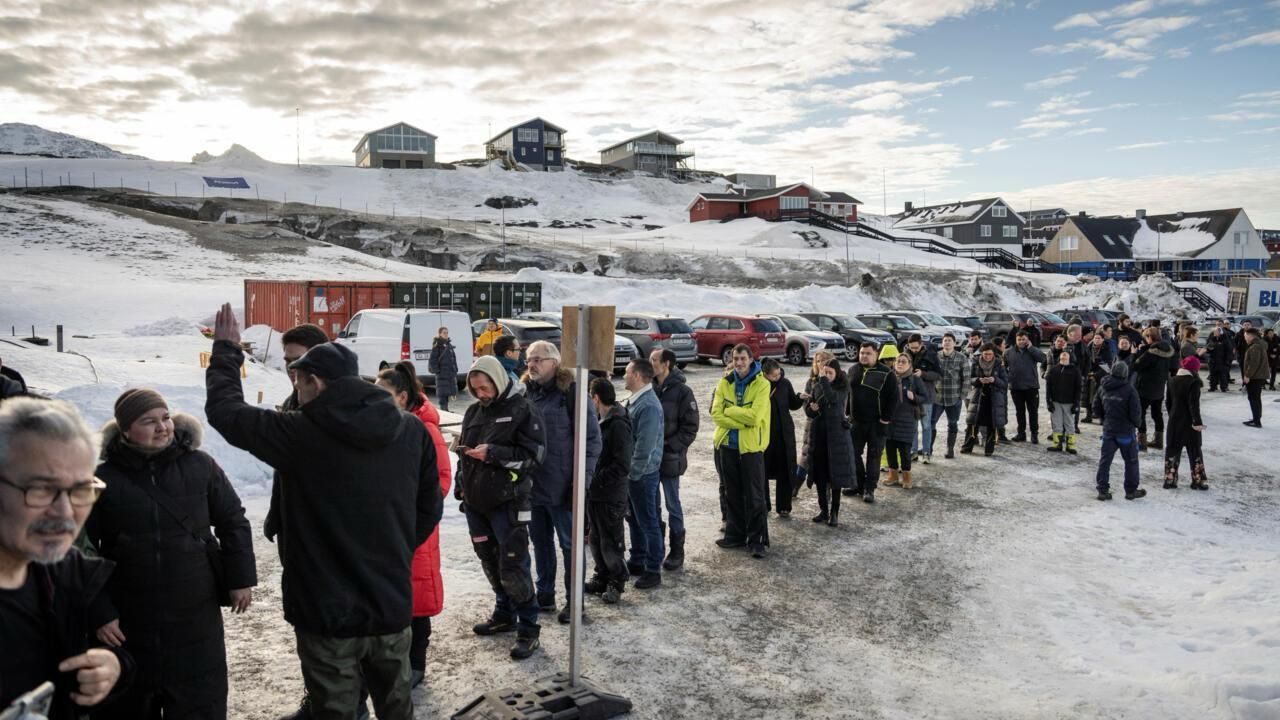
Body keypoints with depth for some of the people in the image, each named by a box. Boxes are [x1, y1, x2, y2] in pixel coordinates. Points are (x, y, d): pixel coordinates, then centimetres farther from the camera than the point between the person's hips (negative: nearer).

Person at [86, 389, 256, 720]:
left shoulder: (199, 466, -2)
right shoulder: (104, 479, -6)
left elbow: (233, 521, 6)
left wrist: (240, 578, 2)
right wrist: (98, 612, -5)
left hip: (196, 619, 0)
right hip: (128, 624, 0)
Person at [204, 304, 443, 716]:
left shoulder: (299, 434, -14)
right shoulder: (411, 430, -3)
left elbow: (225, 410, 0)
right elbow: (429, 507, 6)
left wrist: (226, 352, 13)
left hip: (327, 613, -4)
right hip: (392, 606, 4)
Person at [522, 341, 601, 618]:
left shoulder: (571, 391, -11)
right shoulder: (526, 392, 7)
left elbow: (591, 437, -11)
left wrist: (582, 478, -15)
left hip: (562, 486, -6)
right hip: (531, 484, 6)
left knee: (570, 543, 6)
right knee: (540, 541, 17)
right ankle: (544, 594, 32)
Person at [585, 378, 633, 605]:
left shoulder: (618, 425, -18)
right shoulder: (600, 421, 9)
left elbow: (622, 466, -22)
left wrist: (595, 480, -20)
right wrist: (589, 480, 5)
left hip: (611, 496, -8)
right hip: (594, 492, 8)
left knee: (611, 542, 4)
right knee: (595, 539, 17)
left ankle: (617, 582, 20)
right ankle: (601, 578, 31)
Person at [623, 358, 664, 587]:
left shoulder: (648, 405, -22)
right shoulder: (634, 400, 9)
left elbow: (645, 446, -24)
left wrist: (633, 474, -18)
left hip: (643, 474, -10)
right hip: (632, 471, 10)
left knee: (648, 522, 0)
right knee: (634, 518, 19)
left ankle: (653, 570, 10)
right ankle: (637, 561, 33)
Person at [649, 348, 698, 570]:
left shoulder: (681, 392, -10)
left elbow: (690, 428, -10)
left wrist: (668, 445, -17)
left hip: (670, 459, -5)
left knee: (673, 506, 6)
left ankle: (677, 552, 19)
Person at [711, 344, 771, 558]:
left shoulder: (761, 384, -8)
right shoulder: (725, 382, 3)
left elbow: (755, 416, -19)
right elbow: (716, 414, -7)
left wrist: (729, 411, -12)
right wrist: (742, 421, -17)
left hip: (751, 446, -4)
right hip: (727, 444, 4)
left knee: (754, 496, 1)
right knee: (732, 494, 14)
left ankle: (756, 540, 9)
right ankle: (735, 535, 25)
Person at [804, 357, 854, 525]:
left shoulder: (842, 388, -6)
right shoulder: (817, 387, 6)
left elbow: (833, 399, -29)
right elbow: (808, 412, 10)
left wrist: (823, 380, -21)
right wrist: (812, 408, -12)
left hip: (836, 435, -4)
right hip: (818, 435, 4)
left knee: (835, 475, 0)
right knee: (820, 475, 7)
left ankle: (834, 512, 9)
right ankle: (823, 509, 19)